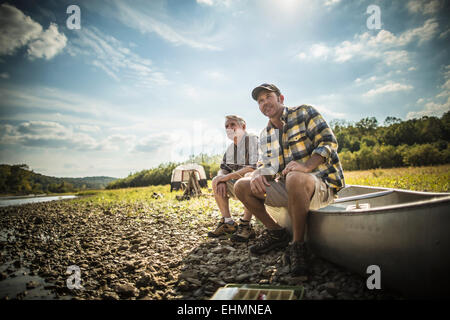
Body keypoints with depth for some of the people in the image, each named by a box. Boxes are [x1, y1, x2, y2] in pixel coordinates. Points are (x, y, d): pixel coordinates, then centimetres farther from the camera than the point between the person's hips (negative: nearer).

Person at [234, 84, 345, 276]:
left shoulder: (304, 113, -1)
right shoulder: (265, 136, 16)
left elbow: (328, 143, -12)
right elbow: (266, 165, 12)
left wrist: (306, 166, -29)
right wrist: (257, 175, -14)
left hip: (321, 184, -6)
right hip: (289, 188, 7)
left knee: (295, 179, -41)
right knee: (242, 186, -3)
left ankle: (298, 245, -24)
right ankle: (276, 232, 6)